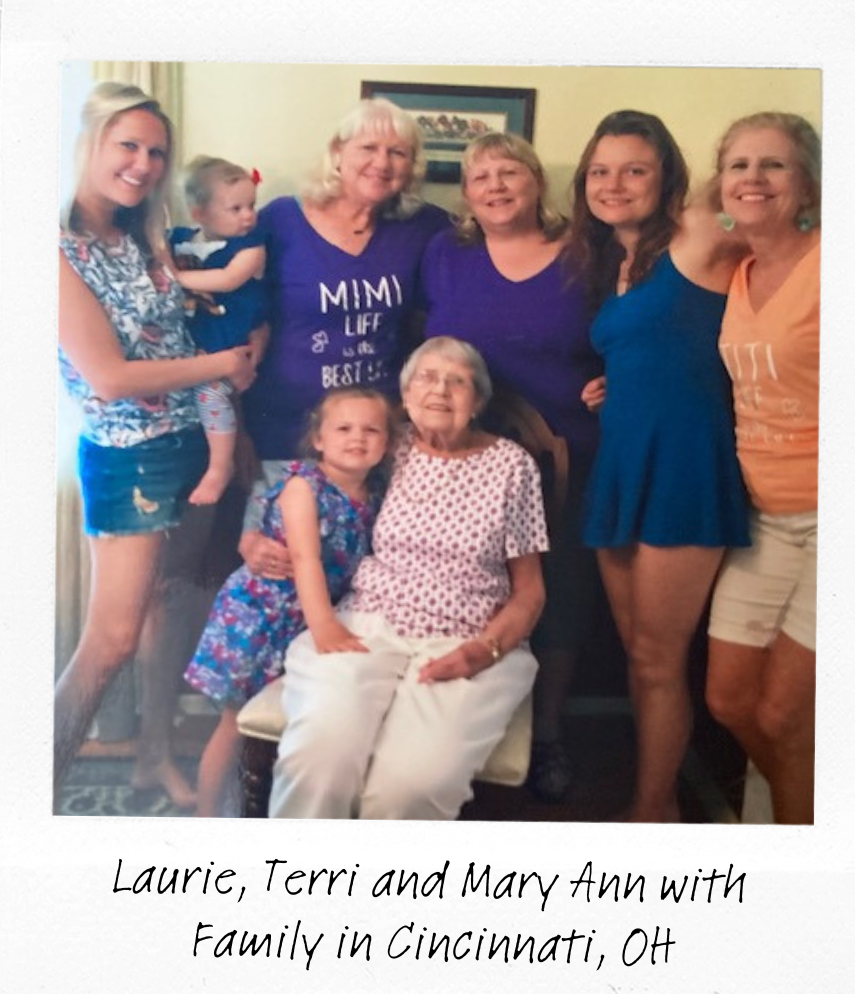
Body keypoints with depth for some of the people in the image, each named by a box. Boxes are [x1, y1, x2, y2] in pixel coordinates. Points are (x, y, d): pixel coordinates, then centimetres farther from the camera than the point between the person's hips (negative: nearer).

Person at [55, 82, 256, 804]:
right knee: (113, 639, -5)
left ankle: (160, 755, 31)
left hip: (196, 445, 7)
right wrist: (224, 362, -12)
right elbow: (109, 377, -20)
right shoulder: (62, 250, -14)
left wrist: (245, 347, -6)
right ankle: (49, 780, 11)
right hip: (130, 459, -7)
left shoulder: (146, 242, 9)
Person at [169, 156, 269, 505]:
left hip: (237, 339, -6)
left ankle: (220, 467, -6)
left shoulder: (250, 244, -10)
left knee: (210, 387, -21)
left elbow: (229, 279, -24)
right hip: (194, 338, 6)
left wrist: (178, 278, -21)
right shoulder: (179, 240, 2)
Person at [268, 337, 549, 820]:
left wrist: (487, 649, -9)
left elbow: (529, 589, 9)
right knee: (318, 757, -30)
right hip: (364, 628, 1)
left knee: (410, 783, -30)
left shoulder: (511, 463, 7)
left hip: (464, 648, -1)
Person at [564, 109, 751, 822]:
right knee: (637, 652, 13)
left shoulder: (699, 240, -5)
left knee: (658, 661, 0)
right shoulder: (603, 266, 17)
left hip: (683, 461, -8)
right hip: (619, 462, 8)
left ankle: (652, 810, 16)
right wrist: (611, 388, 9)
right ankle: (662, 802, 27)